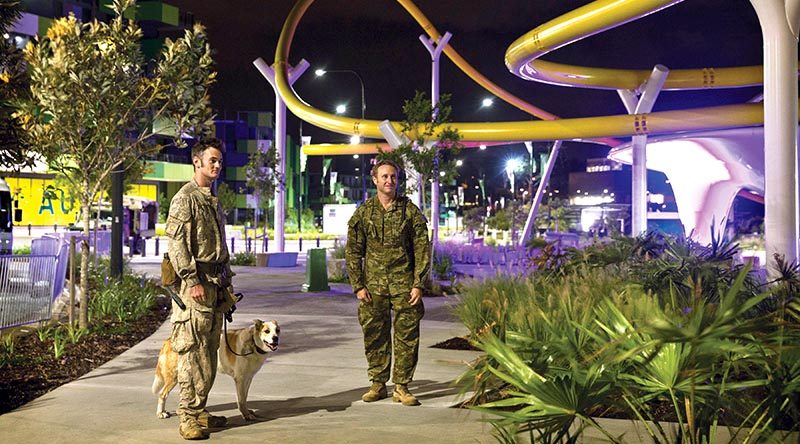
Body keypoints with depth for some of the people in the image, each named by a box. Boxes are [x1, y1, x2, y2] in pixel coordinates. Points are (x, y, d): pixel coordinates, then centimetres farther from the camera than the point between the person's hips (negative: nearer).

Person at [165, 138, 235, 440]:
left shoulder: (214, 200, 19)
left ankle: (199, 410, 20)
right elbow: (176, 244, -15)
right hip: (196, 285, -8)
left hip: (217, 285, 9)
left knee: (209, 352, 12)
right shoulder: (185, 198, -7)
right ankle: (188, 417, -2)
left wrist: (226, 284, 20)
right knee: (192, 351, -6)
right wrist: (193, 282, -20)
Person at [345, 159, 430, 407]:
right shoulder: (363, 213, 4)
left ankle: (401, 387, 10)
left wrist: (418, 284, -6)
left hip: (404, 283, -1)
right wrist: (358, 286, -2)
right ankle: (378, 384, 18)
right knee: (374, 335, 6)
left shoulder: (410, 211, 1)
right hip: (373, 284, 1)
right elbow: (353, 252, 5)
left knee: (407, 335, 0)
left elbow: (423, 249, 1)